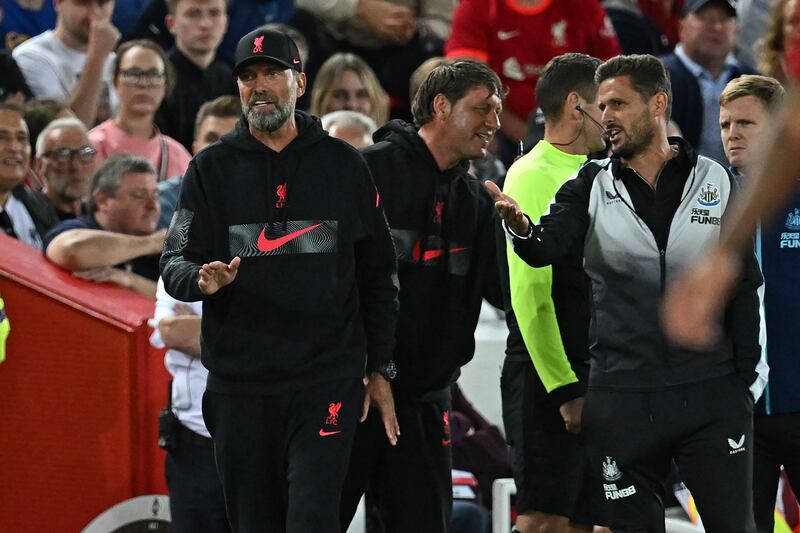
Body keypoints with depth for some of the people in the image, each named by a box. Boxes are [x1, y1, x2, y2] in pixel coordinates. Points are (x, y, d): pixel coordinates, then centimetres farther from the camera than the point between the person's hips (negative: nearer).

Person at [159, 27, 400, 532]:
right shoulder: (212, 168, 7)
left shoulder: (343, 165, 7)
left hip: (328, 380, -1)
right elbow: (175, 264, 2)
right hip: (239, 382, 2)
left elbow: (377, 275, 10)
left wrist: (379, 370, 6)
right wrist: (202, 279, -22)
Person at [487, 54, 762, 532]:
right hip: (622, 399, 1)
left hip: (711, 398, -1)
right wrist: (520, 226, -35)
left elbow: (744, 288, 6)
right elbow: (547, 247, -12)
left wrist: (744, 379, 2)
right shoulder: (593, 185, 5)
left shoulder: (717, 183, 3)